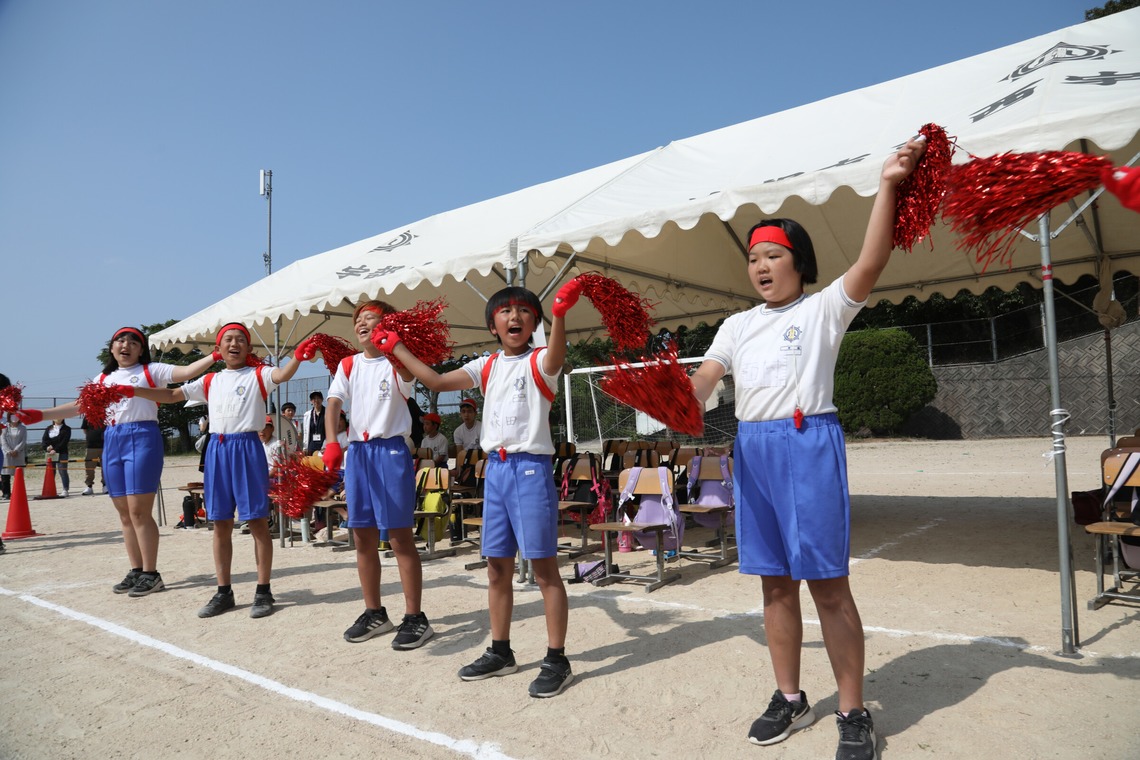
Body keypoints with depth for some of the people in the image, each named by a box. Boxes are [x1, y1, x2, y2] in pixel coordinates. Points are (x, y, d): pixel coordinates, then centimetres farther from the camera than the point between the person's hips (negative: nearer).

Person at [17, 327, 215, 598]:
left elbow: (186, 372, -9)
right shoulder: (103, 379, 19)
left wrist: (215, 356, -22)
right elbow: (79, 405, 19)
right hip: (112, 442, 6)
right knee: (124, 512, 9)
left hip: (142, 438, -6)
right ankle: (136, 571, 17)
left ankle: (151, 573, -1)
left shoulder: (150, 371, 3)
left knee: (139, 510, -8)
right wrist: (39, 414, 13)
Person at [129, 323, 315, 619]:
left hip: (248, 449, -5)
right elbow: (172, 395, 19)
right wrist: (133, 390, 10)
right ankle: (223, 591, 22)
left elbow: (282, 375, -20)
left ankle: (263, 592, 8)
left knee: (257, 521, -1)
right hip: (217, 450, 5)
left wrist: (297, 357, -41)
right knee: (220, 523, 10)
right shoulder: (210, 381, 14)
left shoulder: (257, 375, 0)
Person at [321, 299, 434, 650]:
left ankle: (415, 618, 6)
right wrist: (332, 442, -15)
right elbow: (333, 404, 0)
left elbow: (408, 378, -25)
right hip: (357, 451, 6)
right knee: (363, 537, 11)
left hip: (390, 451, -5)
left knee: (400, 536, -3)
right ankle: (374, 613, 25)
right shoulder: (348, 365, 11)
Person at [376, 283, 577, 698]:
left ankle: (557, 660, 10)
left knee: (544, 567, -1)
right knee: (497, 567, 14)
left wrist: (559, 314, -47)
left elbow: (555, 358, -29)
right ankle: (500, 652, 29)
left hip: (531, 468, -6)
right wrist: (396, 348, 13)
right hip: (495, 468, 6)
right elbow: (437, 381, 12)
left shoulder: (538, 361, -5)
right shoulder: (487, 366, 12)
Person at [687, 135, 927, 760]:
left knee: (827, 582, -3)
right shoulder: (738, 325, 17)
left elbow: (869, 266, -14)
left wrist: (887, 186, -21)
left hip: (809, 444, -5)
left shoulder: (824, 309, 4)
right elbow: (701, 381, 8)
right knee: (776, 582, 11)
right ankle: (790, 698, 25)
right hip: (753, 449, 5)